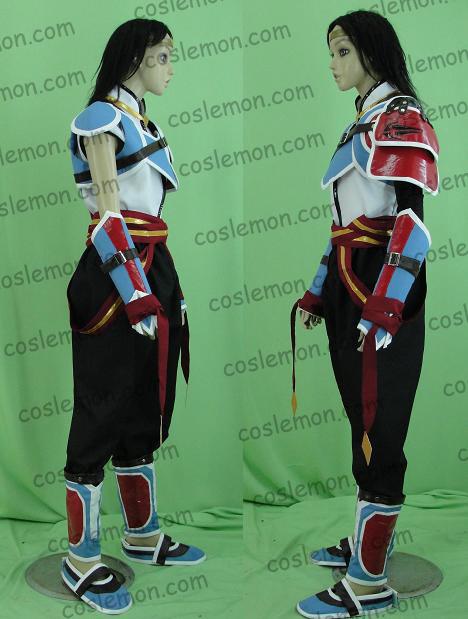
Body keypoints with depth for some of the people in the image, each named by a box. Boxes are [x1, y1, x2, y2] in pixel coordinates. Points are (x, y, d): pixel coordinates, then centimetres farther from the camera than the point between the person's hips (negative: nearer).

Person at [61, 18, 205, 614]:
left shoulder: (143, 122, 18)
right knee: (103, 412, -2)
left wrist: (165, 289, 17)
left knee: (145, 407, 15)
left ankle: (143, 536, 29)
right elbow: (109, 214, -18)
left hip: (154, 269, 9)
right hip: (115, 278, -9)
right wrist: (137, 295, -23)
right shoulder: (101, 117, -8)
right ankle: (81, 560, 10)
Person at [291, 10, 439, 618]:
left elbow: (411, 221, -19)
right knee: (363, 423, 16)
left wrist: (383, 309, -25)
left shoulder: (400, 118, -9)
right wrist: (318, 294, 17)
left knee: (378, 434, -4)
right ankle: (372, 538, 31)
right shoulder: (361, 124, 20)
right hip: (348, 291, 9)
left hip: (383, 294, -9)